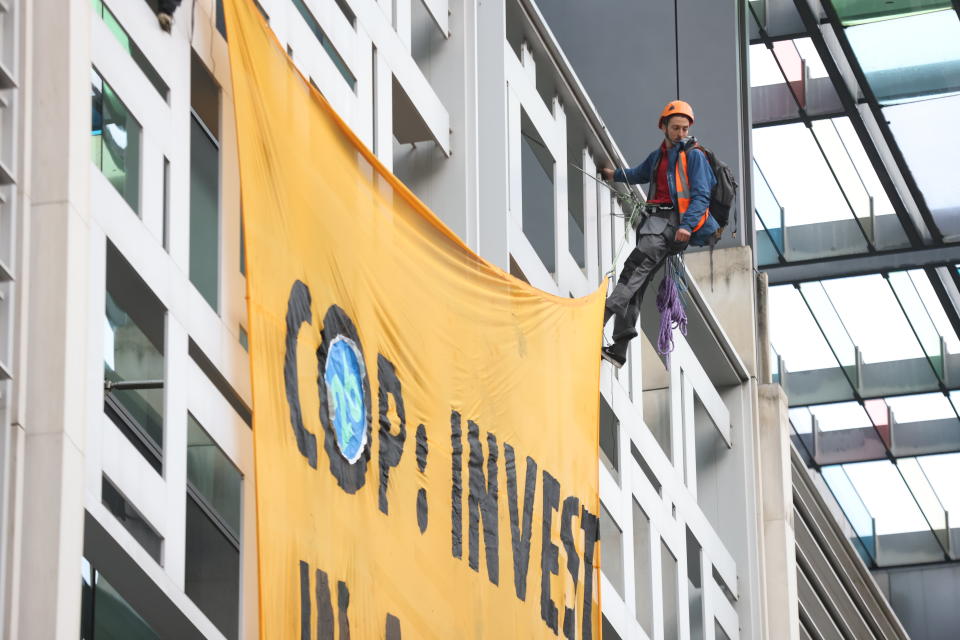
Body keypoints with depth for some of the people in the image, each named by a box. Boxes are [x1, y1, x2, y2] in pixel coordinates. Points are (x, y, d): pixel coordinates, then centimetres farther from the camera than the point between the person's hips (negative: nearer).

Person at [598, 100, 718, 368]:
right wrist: (614, 175, 57)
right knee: (637, 281, -4)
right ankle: (619, 350, -12)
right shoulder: (658, 156, 22)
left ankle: (605, 313, -43)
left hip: (674, 223, -7)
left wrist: (687, 226, -21)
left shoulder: (694, 156, 1)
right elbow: (640, 174, 44)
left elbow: (701, 196, -8)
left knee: (638, 261, -28)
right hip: (654, 220, 7)